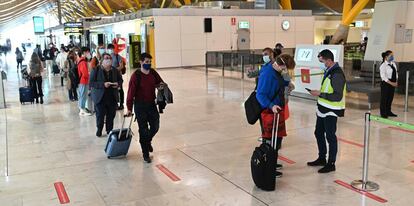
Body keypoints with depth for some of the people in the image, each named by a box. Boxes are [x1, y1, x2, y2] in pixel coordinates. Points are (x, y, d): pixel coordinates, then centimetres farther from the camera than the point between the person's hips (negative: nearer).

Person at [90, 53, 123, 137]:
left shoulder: (114, 70, 5)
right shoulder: (96, 70, -6)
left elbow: (120, 80, 18)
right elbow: (91, 83, -11)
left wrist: (118, 84, -6)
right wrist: (103, 84, -22)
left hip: (112, 97, 3)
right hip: (100, 98, -3)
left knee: (111, 116, 8)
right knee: (100, 115, 3)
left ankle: (109, 130, 25)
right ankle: (99, 130, 23)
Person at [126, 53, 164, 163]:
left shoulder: (153, 73, 2)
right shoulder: (136, 75, -13)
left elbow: (160, 82, 17)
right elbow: (131, 92, -13)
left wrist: (161, 85, -9)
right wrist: (129, 108, -14)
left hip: (151, 104, 5)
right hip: (140, 106, -5)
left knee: (155, 127, 7)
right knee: (143, 129, 1)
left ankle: (147, 141, 39)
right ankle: (145, 154, 13)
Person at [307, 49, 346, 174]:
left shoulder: (337, 75, -20)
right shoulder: (328, 72, 9)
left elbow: (337, 96, -24)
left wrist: (320, 94, -22)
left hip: (331, 112, -9)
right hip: (323, 110, 10)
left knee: (330, 136, 1)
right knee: (319, 133, 18)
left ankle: (331, 164, 15)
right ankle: (322, 159, 34)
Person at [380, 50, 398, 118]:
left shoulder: (393, 64, 9)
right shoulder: (383, 66, -13)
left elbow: (396, 73, 15)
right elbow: (383, 77, -17)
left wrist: (396, 82, 2)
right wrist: (391, 83, -19)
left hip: (393, 83, 7)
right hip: (386, 84, -7)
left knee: (390, 97, 13)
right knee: (384, 98, -1)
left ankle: (388, 111, 25)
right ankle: (383, 113, 8)